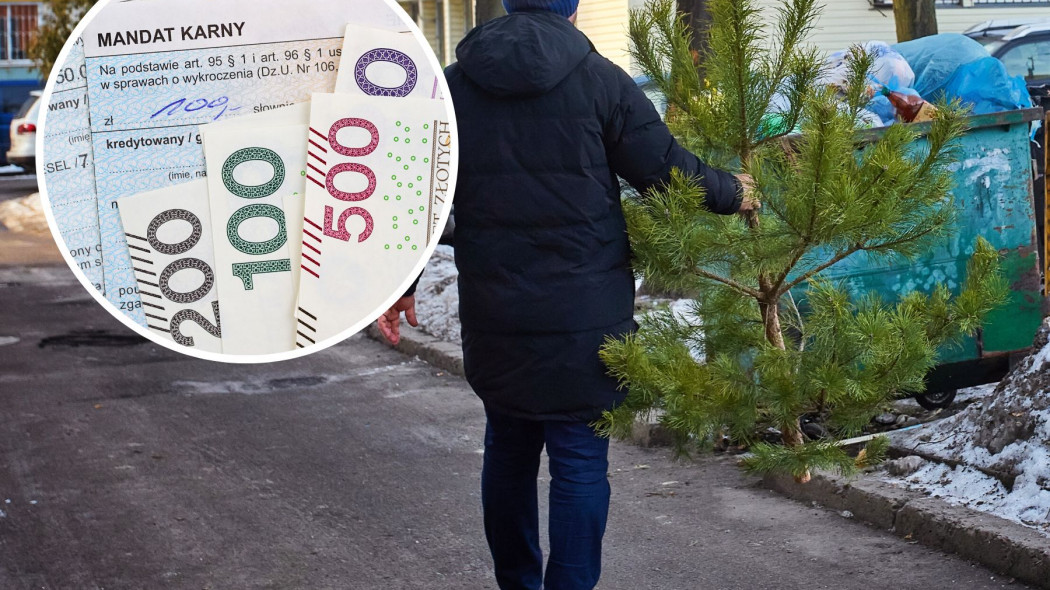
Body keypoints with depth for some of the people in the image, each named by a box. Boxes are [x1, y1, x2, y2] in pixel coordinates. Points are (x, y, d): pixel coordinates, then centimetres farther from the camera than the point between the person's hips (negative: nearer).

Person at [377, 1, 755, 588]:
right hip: (584, 316, -4)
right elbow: (670, 169, -5)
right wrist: (734, 193, 15)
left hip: (492, 316, 4)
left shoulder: (455, 84, 3)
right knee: (580, 459, 2)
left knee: (508, 450, 18)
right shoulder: (599, 79, -8)